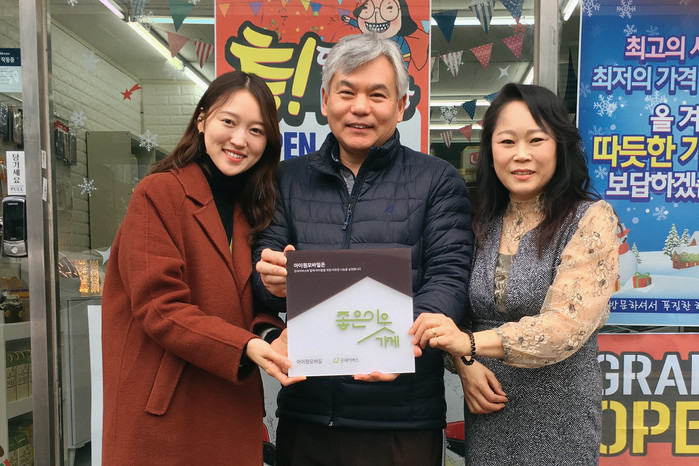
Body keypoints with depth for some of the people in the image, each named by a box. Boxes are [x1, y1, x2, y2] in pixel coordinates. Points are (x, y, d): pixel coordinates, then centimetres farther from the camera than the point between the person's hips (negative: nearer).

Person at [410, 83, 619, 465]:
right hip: (486, 409, 4)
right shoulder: (482, 223, 2)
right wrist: (465, 365, -9)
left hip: (557, 415, -3)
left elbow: (565, 325, -20)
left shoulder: (591, 220, -11)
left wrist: (470, 343, -31)